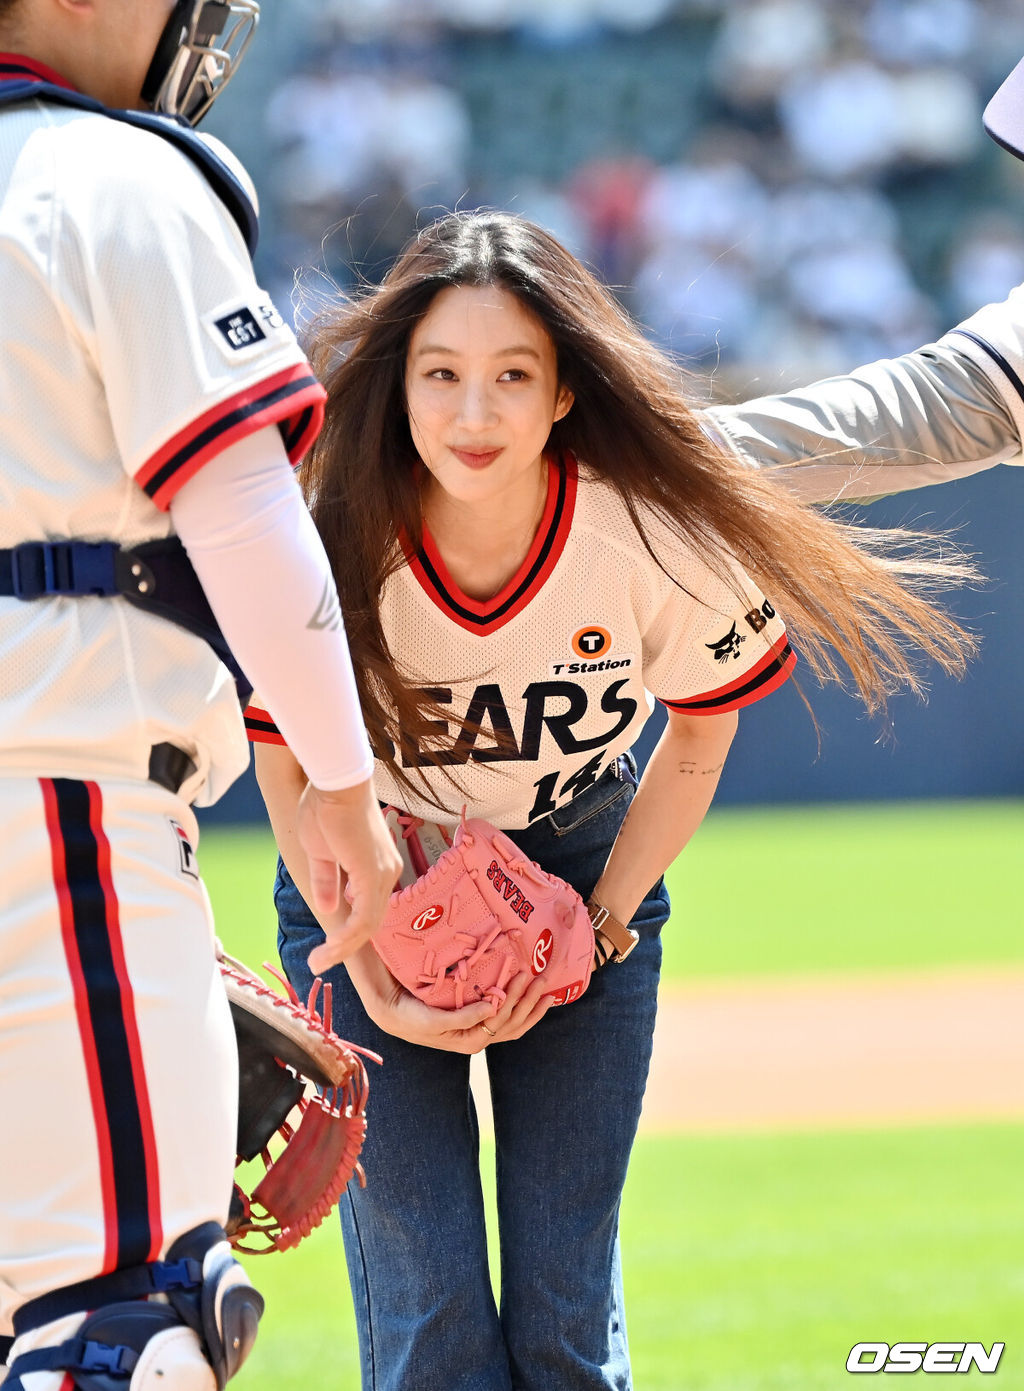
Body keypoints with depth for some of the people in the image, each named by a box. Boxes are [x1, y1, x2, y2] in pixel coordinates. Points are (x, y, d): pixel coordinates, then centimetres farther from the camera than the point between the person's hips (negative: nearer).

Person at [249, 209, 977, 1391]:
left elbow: (700, 730, -5)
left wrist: (597, 929, -10)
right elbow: (288, 773, -10)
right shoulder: (323, 548, -28)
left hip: (585, 863, 1)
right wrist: (372, 980, -18)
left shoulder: (657, 537, -26)